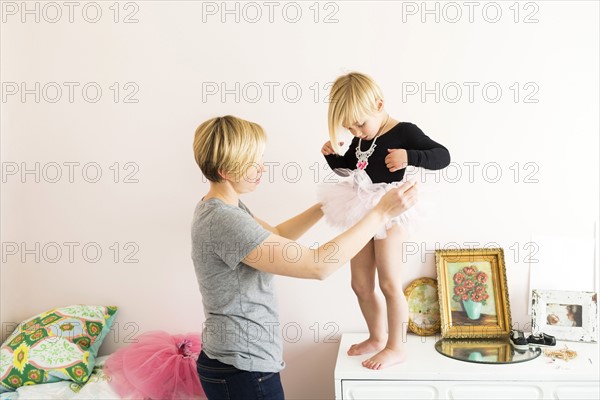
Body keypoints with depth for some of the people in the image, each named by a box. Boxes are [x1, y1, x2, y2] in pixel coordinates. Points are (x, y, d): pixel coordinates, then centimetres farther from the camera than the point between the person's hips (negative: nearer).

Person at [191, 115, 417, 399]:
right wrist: (381, 212, -25)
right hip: (242, 370, -9)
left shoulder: (217, 208, 4)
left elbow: (276, 235, 18)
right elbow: (318, 266, -30)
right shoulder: (224, 222, -27)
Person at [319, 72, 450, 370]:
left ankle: (396, 347, 16)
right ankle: (376, 338, 32)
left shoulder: (403, 132, -13)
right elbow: (346, 167, 23)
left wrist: (409, 156, -32)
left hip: (389, 217, -8)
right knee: (360, 285, 13)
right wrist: (331, 154, 2)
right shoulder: (361, 139, 8)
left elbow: (443, 156, -16)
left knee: (389, 284, 0)